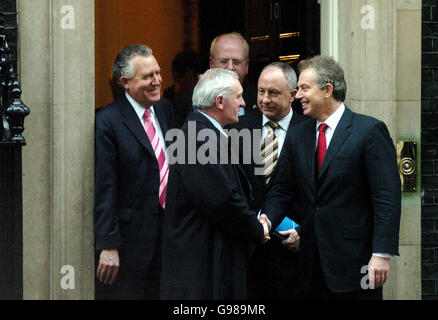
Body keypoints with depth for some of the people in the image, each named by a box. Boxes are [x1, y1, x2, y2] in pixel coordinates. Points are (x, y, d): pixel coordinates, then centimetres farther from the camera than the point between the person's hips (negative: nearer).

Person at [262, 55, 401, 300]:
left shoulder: (370, 131, -6)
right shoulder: (297, 136, 12)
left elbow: (387, 197, -10)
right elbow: (282, 191, 12)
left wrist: (382, 253, -17)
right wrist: (266, 220, -9)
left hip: (354, 260, -5)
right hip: (314, 265, 5)